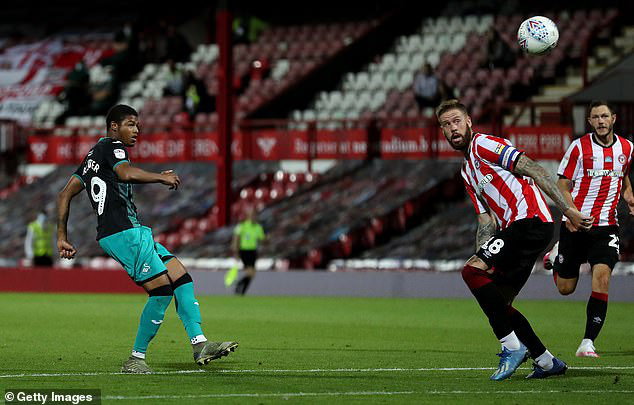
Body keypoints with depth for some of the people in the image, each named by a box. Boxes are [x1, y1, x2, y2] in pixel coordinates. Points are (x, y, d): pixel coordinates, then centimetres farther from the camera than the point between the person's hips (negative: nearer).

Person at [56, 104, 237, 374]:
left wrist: (62, 238, 21)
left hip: (133, 231, 10)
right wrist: (162, 178, -12)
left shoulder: (93, 156, 25)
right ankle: (136, 359, -7)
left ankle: (199, 344, -1)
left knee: (182, 278, 5)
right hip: (123, 232, -10)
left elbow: (65, 196, 23)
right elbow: (127, 174, -26)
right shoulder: (112, 147, -3)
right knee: (162, 290, -13)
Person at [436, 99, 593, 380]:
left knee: (471, 272, -20)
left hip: (529, 219, -10)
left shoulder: (484, 144, -2)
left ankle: (512, 346, -17)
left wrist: (568, 210, -19)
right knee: (498, 305, 10)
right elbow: (487, 222, 23)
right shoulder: (467, 172, 26)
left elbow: (534, 171, -11)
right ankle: (546, 362, 17)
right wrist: (479, 255, 5)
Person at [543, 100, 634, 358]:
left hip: (606, 227, 2)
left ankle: (588, 343, -13)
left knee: (601, 280, -18)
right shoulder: (579, 147, -7)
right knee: (566, 288, 8)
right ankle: (556, 254, 43)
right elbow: (563, 187, -4)